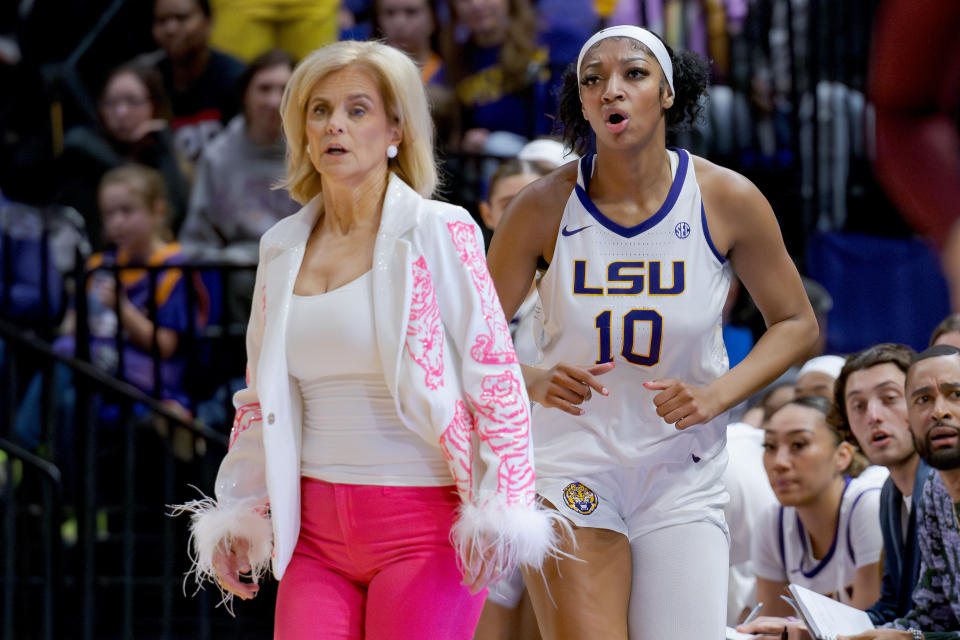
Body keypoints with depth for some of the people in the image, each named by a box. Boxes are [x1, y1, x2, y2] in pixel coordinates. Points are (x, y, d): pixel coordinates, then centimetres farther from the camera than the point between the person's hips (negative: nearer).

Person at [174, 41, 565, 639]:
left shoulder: (439, 235, -4)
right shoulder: (283, 247, 12)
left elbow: (496, 380, -7)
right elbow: (261, 397, 22)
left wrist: (497, 511, -13)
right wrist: (238, 510, 16)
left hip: (423, 528, -5)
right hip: (316, 529, 5)